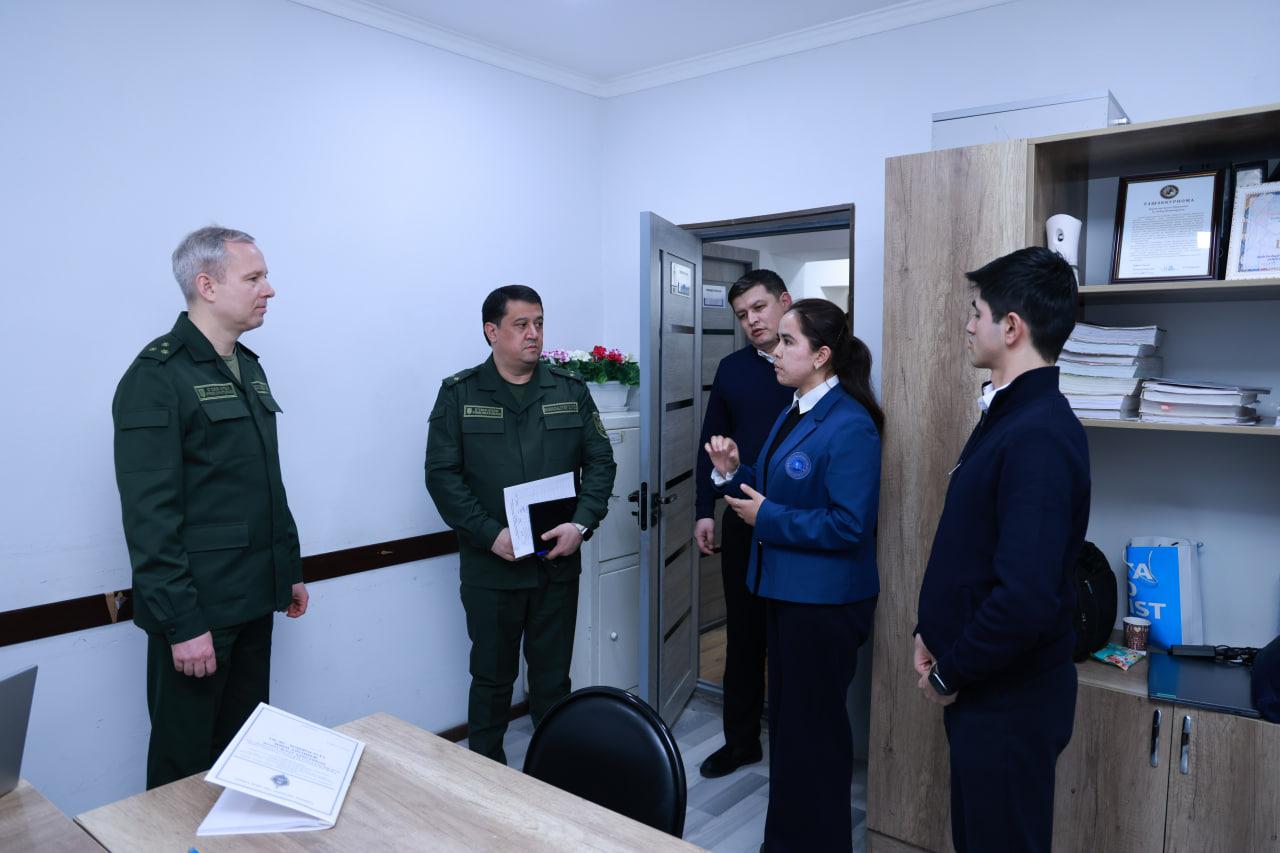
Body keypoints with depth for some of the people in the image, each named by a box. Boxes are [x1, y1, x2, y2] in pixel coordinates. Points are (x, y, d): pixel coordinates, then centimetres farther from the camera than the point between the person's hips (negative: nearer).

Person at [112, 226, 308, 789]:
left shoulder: (249, 368, 12)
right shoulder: (156, 377, -14)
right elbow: (150, 515, -18)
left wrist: (291, 568, 17)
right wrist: (182, 623, -19)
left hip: (254, 602, 8)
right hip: (196, 610, -7)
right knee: (184, 761, 8)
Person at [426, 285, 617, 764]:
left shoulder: (570, 391, 5)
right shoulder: (459, 394, -2)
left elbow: (600, 461, 4)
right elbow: (442, 474, -7)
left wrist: (582, 523, -10)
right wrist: (491, 534, -16)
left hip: (559, 561, 2)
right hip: (490, 565, -2)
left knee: (553, 677, 14)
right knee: (492, 678, 12)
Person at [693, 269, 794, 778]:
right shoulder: (732, 369, 5)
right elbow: (712, 442, 7)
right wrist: (705, 512, 2)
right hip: (744, 523, 3)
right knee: (743, 633, 13)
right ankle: (741, 739, 29)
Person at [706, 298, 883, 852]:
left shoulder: (849, 426, -20)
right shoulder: (793, 414, 8)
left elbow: (849, 524, -26)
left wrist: (767, 518, -20)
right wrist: (733, 473, -2)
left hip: (825, 600, -9)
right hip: (786, 589, 9)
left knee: (812, 724, 7)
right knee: (785, 714, 21)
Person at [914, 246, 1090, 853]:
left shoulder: (1039, 437, -25)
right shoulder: (1007, 414, 6)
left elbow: (1026, 597, -31)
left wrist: (950, 674, -17)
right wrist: (933, 631, 7)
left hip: (1011, 697, -9)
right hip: (985, 686, 9)